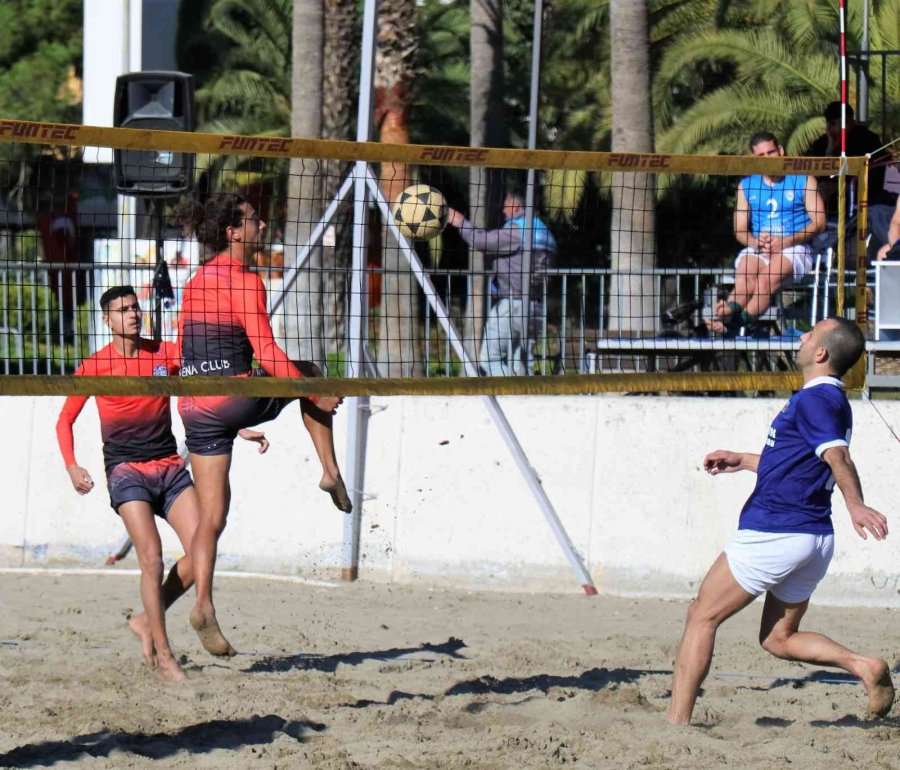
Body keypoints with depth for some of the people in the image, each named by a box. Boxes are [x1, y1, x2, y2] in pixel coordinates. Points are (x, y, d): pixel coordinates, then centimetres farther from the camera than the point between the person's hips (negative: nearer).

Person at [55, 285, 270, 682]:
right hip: (126, 470, -4)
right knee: (152, 557, -17)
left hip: (170, 467, 4)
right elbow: (65, 419, 6)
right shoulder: (95, 366, -1)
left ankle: (148, 621, 9)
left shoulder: (167, 354, 5)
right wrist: (72, 466, -9)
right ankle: (163, 656, -10)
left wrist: (242, 429, 4)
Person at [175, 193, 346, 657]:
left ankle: (203, 605, -8)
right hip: (236, 398, -6)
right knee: (309, 373, 22)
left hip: (195, 406, 6)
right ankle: (331, 471, 15)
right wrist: (317, 394, -8)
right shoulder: (244, 281, -10)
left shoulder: (197, 282, 14)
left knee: (211, 516, 6)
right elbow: (266, 354, -16)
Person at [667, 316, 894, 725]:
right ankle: (864, 665, -3)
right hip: (815, 538, 10)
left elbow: (837, 455, -33)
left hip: (774, 534, -10)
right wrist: (742, 460, 33)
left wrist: (855, 505, -49)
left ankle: (676, 723, -3)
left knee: (701, 617, 0)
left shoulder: (815, 399, -15)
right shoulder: (831, 400, 16)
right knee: (779, 639, 18)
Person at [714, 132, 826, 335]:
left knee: (766, 281, -36)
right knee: (744, 284, -32)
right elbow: (740, 230, 15)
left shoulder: (803, 181, 8)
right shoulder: (746, 186, 18)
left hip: (794, 248, -3)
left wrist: (786, 241, -14)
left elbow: (819, 223, 1)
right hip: (756, 249, 3)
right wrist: (755, 242, -10)